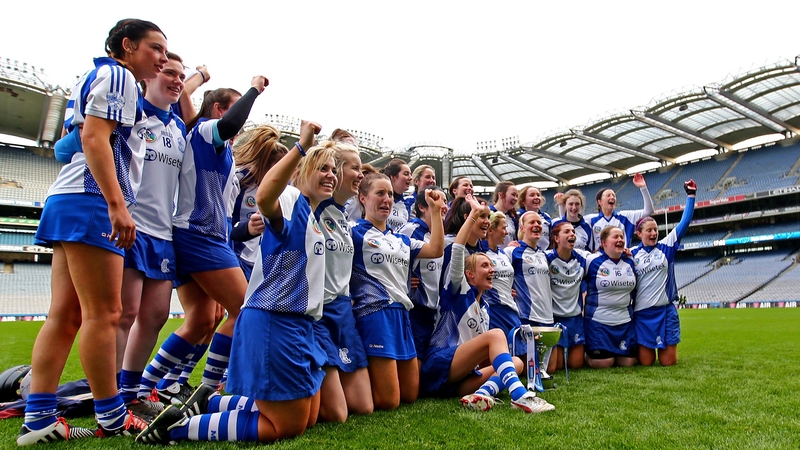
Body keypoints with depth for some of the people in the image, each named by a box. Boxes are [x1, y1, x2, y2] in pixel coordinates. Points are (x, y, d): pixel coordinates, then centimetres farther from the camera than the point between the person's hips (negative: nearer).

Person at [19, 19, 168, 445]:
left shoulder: (95, 78, 26)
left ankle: (38, 420, 7)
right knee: (103, 314, -6)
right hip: (91, 201, -10)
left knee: (65, 315, 6)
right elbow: (94, 138, -16)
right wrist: (117, 204, -24)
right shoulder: (116, 75, -3)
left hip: (68, 202, 10)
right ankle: (111, 418, 2)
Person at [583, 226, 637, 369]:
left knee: (628, 361, 4)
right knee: (603, 363, -7)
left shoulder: (630, 261, 7)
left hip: (625, 321, 5)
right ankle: (587, 354, 23)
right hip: (598, 321, -5)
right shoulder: (592, 260, -11)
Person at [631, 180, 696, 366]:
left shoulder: (666, 247, 3)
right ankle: (640, 348, 33)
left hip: (666, 311, 1)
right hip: (642, 313, -1)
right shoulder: (632, 254, 1)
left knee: (668, 361, 1)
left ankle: (667, 347, 34)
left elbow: (684, 222, -2)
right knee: (646, 362, 0)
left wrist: (691, 195, -2)